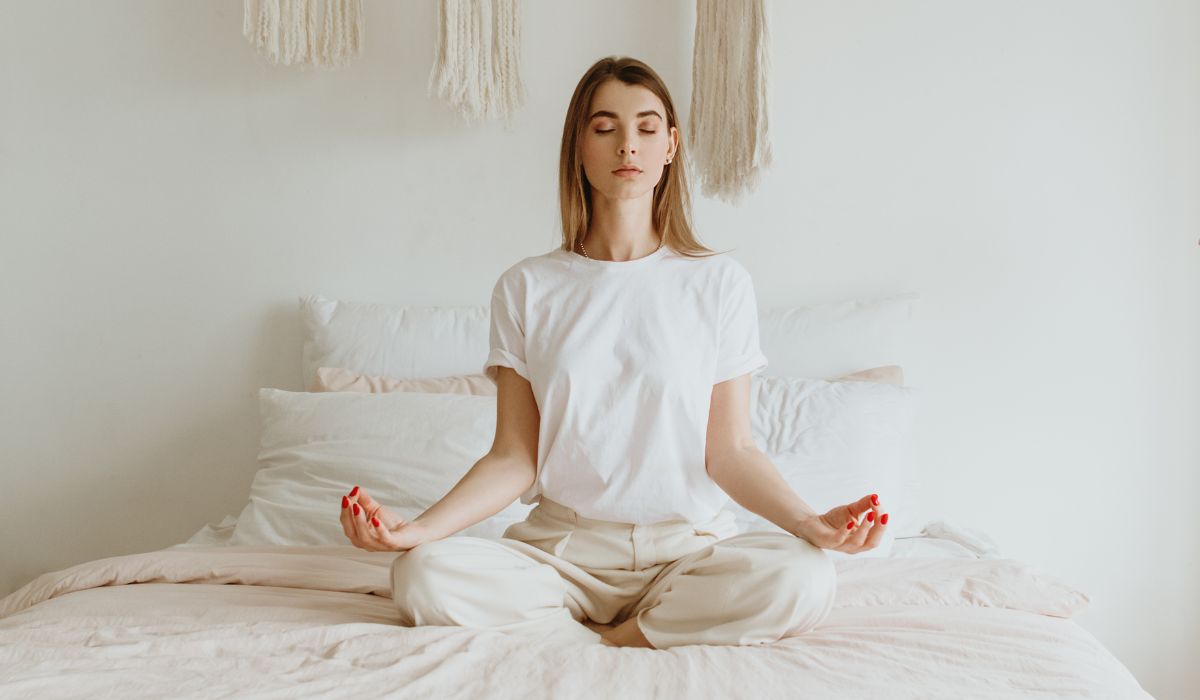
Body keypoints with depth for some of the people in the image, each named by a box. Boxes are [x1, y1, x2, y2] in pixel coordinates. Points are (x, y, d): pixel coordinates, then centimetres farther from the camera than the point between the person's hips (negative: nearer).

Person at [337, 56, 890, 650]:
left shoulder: (720, 283, 2)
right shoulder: (525, 289, 4)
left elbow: (728, 451, 0)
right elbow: (514, 457, 1)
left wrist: (808, 521, -19)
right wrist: (421, 527, -14)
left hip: (691, 543, 0)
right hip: (562, 546, 1)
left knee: (804, 580, -31)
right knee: (421, 578, -27)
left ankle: (611, 638, -12)